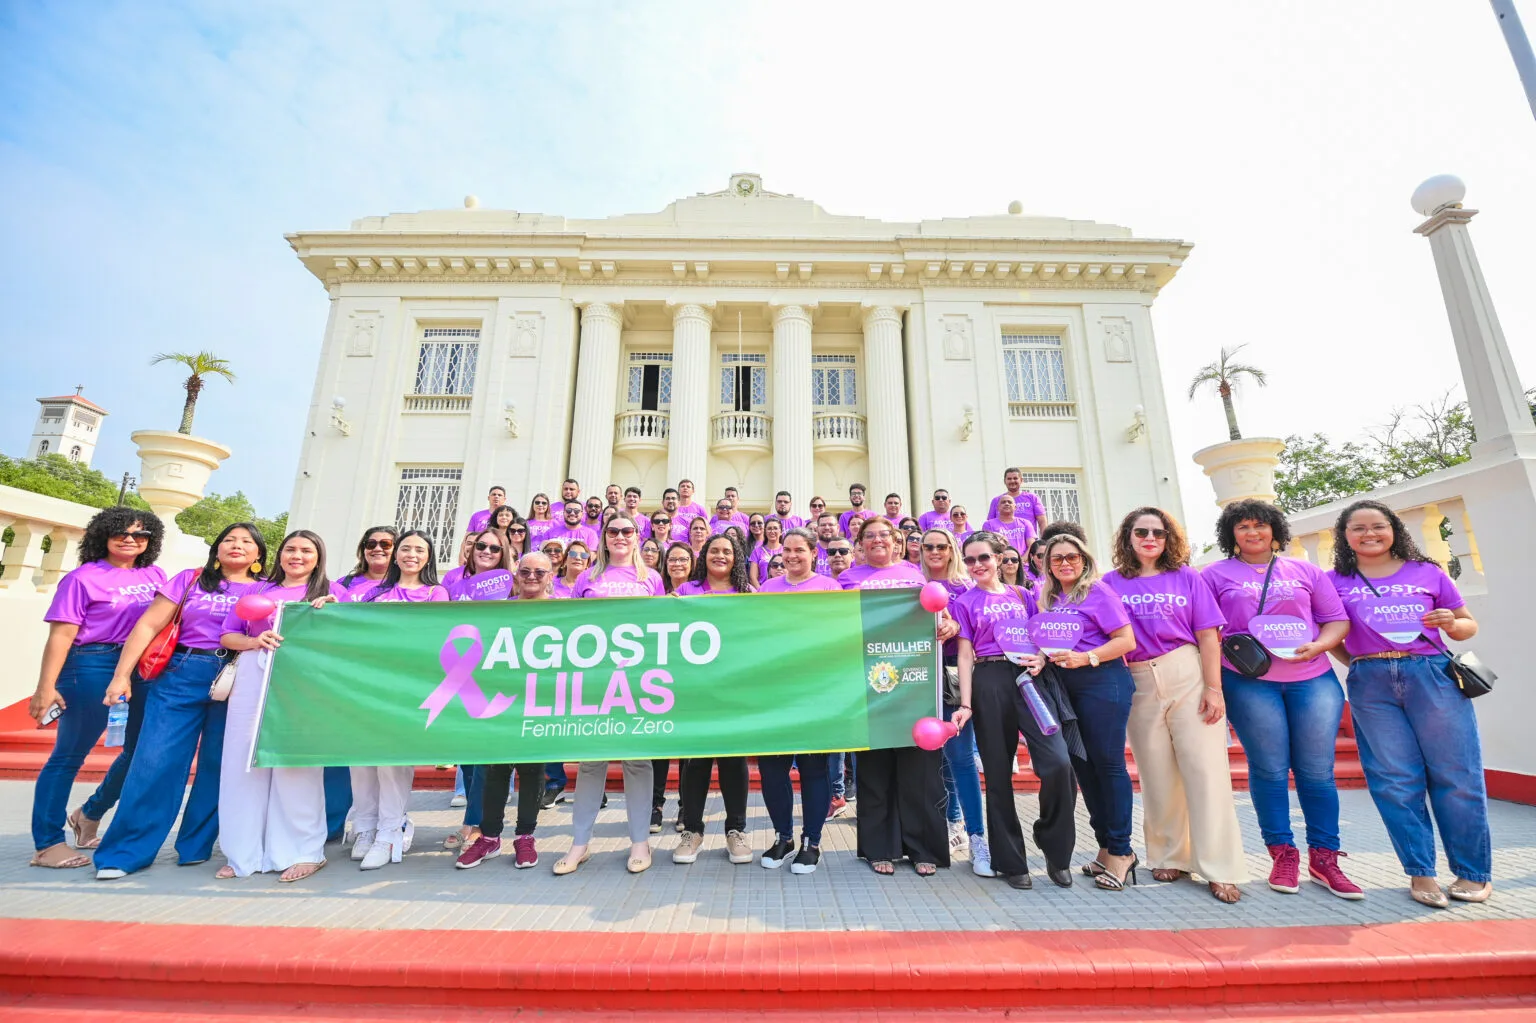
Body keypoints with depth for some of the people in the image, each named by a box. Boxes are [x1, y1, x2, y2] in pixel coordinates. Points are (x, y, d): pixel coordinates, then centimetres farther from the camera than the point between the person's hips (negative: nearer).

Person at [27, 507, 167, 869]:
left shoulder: (155, 575, 9)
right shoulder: (83, 577, -5)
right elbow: (61, 635, -9)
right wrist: (46, 687, -14)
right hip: (92, 668, -5)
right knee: (69, 755, 4)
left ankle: (89, 815, 33)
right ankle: (47, 845, 16)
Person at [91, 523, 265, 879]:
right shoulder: (190, 579, 7)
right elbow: (148, 625, 5)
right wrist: (122, 675, -1)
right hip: (182, 677, 0)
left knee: (218, 766, 5)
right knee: (155, 761, -3)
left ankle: (195, 846, 18)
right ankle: (125, 852, 11)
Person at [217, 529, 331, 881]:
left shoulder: (329, 592, 9)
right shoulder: (258, 590, 17)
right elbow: (227, 636, 14)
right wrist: (256, 641, -6)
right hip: (253, 679, 4)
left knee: (295, 762, -4)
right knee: (244, 761, 5)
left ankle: (304, 851, 3)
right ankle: (245, 852, 16)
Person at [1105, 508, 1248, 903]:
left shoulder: (1187, 578, 5)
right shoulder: (1112, 583, 5)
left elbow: (1208, 637, 0)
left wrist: (1214, 687, -8)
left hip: (1188, 677, -1)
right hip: (1138, 685, 1)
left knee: (1205, 770, -1)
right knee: (1157, 775, 10)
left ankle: (1220, 868, 10)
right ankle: (1171, 856, 26)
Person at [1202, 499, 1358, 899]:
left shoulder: (1305, 571, 14)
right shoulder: (1216, 574, 7)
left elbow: (1337, 619, 11)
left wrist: (1317, 646, -6)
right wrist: (1228, 650, -9)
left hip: (1313, 679, 2)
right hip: (1249, 682, -2)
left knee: (1317, 771, 4)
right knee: (1269, 769, 2)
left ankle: (1324, 857, 18)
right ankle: (1282, 853, 15)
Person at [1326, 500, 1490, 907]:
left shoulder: (1427, 573, 11)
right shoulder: (1335, 581, 7)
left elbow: (1467, 625, 13)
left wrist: (1451, 623, -8)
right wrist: (1358, 663, -1)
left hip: (1432, 675, 1)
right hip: (1370, 683, 0)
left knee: (1455, 776, 2)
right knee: (1395, 781, 2)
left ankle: (1474, 873, 18)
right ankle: (1421, 873, 13)